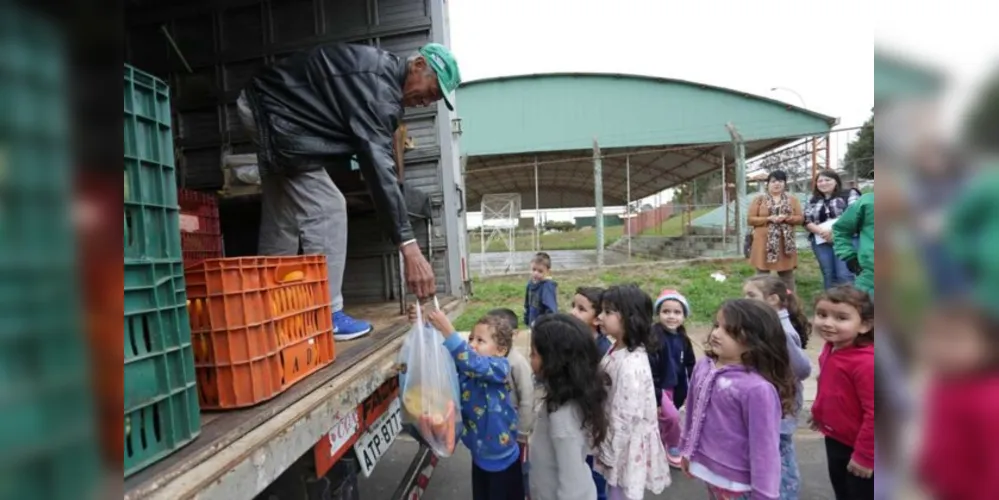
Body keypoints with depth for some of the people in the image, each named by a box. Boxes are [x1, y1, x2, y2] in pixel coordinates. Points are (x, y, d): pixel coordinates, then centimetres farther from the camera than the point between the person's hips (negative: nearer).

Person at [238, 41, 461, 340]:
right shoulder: (377, 82, -28)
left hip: (268, 105, 10)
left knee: (283, 218, 11)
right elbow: (377, 163, -37)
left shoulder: (383, 73, 4)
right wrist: (409, 246, -41)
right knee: (326, 210, -14)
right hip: (273, 110, -10)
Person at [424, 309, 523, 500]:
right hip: (479, 457, 6)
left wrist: (448, 330, -50)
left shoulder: (500, 367, -23)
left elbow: (473, 363, -42)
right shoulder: (464, 366, -6)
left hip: (503, 460, -5)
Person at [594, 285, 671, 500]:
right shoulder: (617, 350, -3)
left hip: (627, 448, -8)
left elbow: (626, 417, -26)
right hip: (616, 441, 8)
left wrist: (610, 454, -14)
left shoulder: (631, 365, -31)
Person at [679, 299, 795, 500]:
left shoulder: (757, 388, -27)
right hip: (707, 467, 6)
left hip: (735, 480, -6)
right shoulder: (703, 366, -8)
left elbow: (764, 446, -20)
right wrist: (686, 448, 15)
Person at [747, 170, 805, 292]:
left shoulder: (792, 200, 9)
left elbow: (801, 218, 5)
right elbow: (750, 219, -3)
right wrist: (769, 219, -16)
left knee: (787, 276, 7)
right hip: (764, 243, -2)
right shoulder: (759, 200, 3)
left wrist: (786, 218, -14)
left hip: (785, 244, 2)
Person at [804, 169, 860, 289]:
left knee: (845, 275, -12)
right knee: (829, 276, 7)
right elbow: (806, 221, 10)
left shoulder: (849, 194, 6)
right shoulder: (813, 201, 18)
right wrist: (821, 231, -10)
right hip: (821, 241, 4)